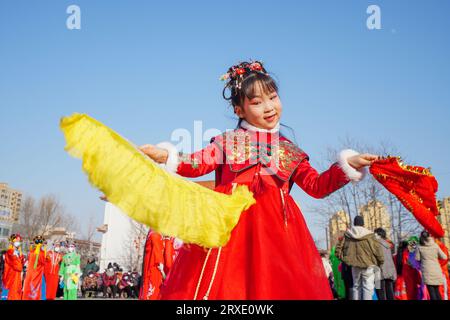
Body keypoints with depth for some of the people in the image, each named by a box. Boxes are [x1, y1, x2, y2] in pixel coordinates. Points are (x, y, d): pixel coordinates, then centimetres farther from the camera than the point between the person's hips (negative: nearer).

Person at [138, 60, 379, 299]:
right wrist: (165, 156, -11)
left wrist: (348, 164, 3)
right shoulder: (228, 141, 13)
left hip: (275, 227, 2)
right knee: (224, 285, -9)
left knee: (275, 284, -8)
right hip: (230, 221, -1)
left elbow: (316, 186, 14)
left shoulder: (289, 150, 17)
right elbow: (197, 165, 6)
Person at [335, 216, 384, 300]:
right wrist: (380, 261, 7)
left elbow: (338, 249, 0)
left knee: (356, 286, 15)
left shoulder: (347, 235, 0)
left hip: (355, 265, 4)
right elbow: (377, 250, -7)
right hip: (367, 265, -4)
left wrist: (343, 258, 13)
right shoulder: (369, 235, -9)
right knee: (368, 287, 1)